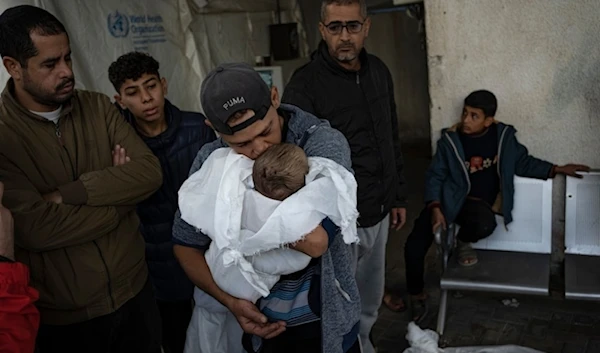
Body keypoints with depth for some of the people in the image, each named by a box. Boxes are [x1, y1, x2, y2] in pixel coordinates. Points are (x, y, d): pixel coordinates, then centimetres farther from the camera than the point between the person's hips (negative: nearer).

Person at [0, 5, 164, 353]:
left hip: (134, 291, 4)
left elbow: (150, 172, -11)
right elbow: (36, 228, -25)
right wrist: (117, 193, -13)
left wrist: (66, 194, -21)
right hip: (62, 317, -3)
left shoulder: (98, 107, -1)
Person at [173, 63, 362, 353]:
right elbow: (186, 246, 1)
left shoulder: (324, 143, -21)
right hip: (262, 320, 2)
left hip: (326, 320, -2)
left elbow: (316, 241, -34)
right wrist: (231, 301, -12)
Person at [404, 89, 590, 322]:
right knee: (415, 244, -18)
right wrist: (435, 208, -19)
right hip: (449, 198, 0)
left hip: (480, 203, 0)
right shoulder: (450, 139, -9)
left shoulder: (504, 136, -4)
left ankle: (463, 242, 0)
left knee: (485, 224, -38)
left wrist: (556, 169, 5)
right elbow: (435, 175, -6)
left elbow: (523, 162, 12)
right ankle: (417, 296, 7)